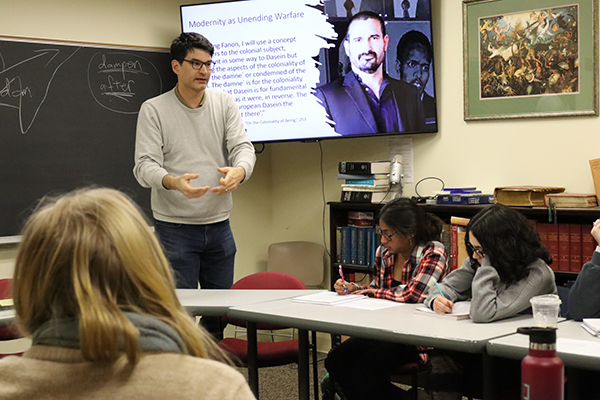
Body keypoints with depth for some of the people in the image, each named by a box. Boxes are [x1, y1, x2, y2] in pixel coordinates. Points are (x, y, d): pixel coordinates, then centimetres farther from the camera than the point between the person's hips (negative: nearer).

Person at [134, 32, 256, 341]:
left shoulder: (224, 104, 8)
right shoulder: (153, 110, -3)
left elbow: (243, 147, -2)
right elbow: (145, 165, -11)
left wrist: (239, 171, -27)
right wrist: (173, 182, -33)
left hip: (218, 224, 4)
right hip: (175, 226, -4)